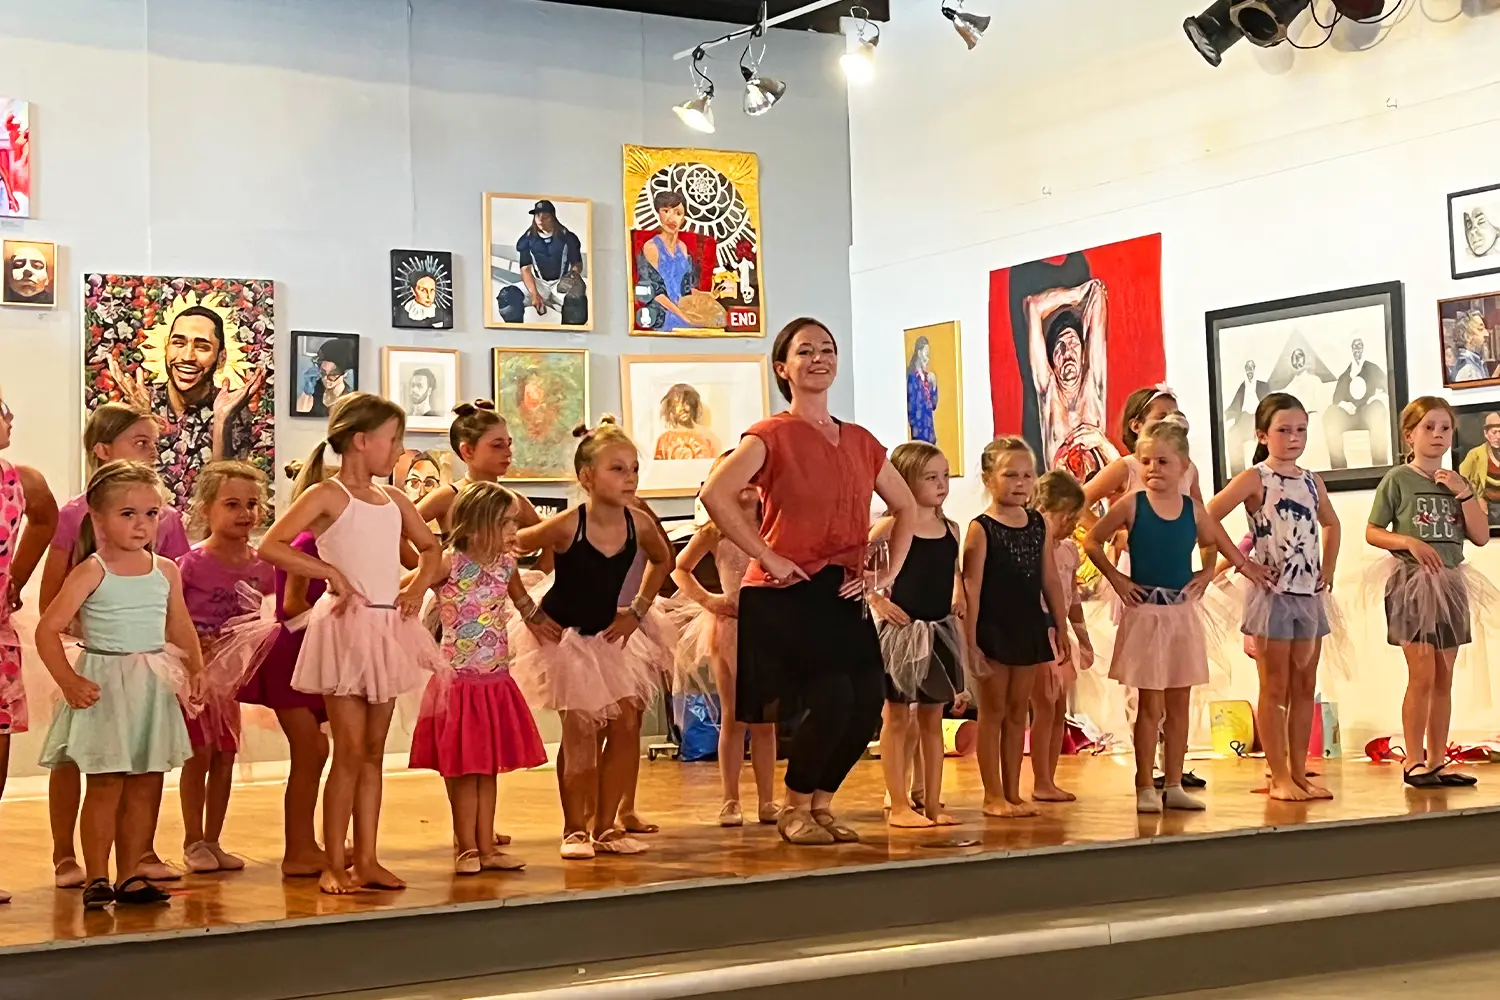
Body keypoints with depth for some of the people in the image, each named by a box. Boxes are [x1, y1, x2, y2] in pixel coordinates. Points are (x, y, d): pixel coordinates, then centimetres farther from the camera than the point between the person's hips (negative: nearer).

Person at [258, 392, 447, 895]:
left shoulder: (393, 499, 12)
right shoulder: (327, 494, -7)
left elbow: (430, 548, 26)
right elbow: (271, 546, -17)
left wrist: (419, 584, 8)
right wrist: (332, 573, -17)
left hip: (389, 628, 7)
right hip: (347, 626, -7)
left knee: (373, 751, 10)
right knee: (350, 751, -5)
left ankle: (366, 860, 17)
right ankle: (334, 866, 4)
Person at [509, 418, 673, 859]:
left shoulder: (639, 524, -11)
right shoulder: (566, 526, -24)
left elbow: (662, 560, 12)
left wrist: (639, 609, 4)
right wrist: (529, 611, -11)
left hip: (609, 635, 5)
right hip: (562, 636, -5)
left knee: (626, 724, -1)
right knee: (581, 731, -5)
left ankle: (605, 826, 12)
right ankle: (575, 830, 10)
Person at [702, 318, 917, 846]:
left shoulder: (860, 441, 12)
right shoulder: (772, 435, -6)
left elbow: (905, 506, 24)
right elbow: (716, 493, -21)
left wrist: (889, 572, 12)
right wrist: (766, 557, -19)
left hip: (844, 596, 6)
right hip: (787, 594, -6)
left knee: (867, 705, -2)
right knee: (831, 701, -16)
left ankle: (821, 802, 21)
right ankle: (795, 810, 7)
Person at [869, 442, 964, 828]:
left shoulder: (950, 529, 6)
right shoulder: (892, 525, -10)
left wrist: (959, 599, 8)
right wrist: (876, 601, -13)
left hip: (940, 632, 5)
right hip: (902, 629, -5)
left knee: (932, 720, 10)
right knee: (897, 719, 2)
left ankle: (933, 803, 16)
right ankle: (899, 806, 6)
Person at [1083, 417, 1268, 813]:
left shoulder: (1193, 510, 1)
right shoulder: (1131, 506, -8)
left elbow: (1217, 543, 18)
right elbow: (1092, 542, -1)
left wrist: (1207, 573, 3)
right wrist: (1116, 578, -5)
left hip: (1182, 613, 4)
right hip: (1145, 612, -3)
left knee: (1179, 703, 9)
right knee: (1150, 705, 0)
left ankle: (1173, 786, 17)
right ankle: (1145, 788, 7)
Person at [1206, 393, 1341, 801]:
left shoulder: (1312, 481, 9)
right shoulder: (1255, 479, -8)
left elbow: (1331, 523, 27)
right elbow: (1206, 519, -16)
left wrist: (1328, 570, 16)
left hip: (1309, 594, 6)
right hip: (1271, 594, -6)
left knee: (1305, 688, 8)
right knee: (1275, 690, 0)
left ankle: (1299, 774, 15)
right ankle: (1279, 778, 5)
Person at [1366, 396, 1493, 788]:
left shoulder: (1457, 482, 10)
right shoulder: (1398, 479, -4)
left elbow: (1481, 536, 4)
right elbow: (1372, 532, -3)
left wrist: (1464, 493, -6)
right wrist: (1409, 542, -18)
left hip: (1450, 583, 5)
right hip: (1412, 582, -5)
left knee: (1444, 678, 7)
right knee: (1422, 675, -9)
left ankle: (1437, 761, 13)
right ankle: (1414, 762, -2)